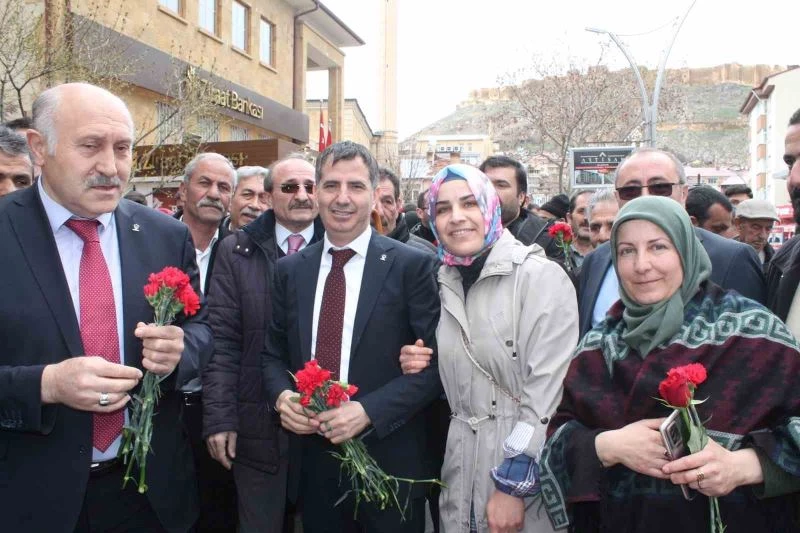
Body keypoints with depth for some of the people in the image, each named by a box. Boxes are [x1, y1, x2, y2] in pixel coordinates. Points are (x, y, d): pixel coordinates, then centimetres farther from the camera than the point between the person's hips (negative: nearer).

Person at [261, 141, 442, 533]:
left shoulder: (412, 266, -8)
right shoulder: (289, 270, 6)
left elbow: (436, 362, -10)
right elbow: (272, 353, 12)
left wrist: (368, 411, -19)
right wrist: (281, 395, -8)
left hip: (389, 460, -3)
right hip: (311, 459, 4)